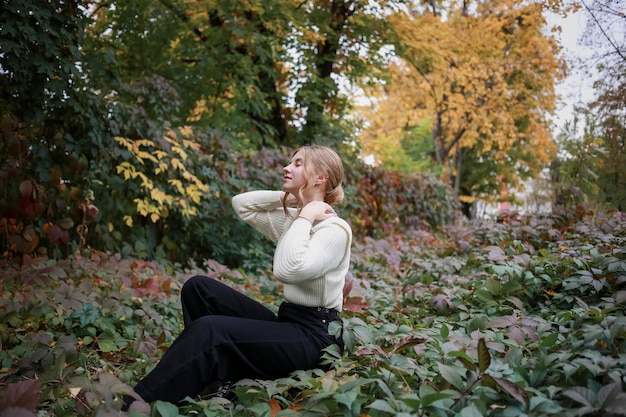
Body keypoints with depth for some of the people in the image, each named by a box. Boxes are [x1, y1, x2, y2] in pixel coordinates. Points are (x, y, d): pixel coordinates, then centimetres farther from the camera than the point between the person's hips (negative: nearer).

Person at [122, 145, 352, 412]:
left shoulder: (336, 229, -15)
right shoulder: (291, 219, 11)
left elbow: (288, 271, -30)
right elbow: (241, 204, 17)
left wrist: (305, 218, -19)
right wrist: (288, 197, 7)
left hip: (315, 335, -9)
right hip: (287, 322, 9)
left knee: (208, 330, -28)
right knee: (199, 287, -1)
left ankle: (136, 406, -25)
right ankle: (205, 389, -4)